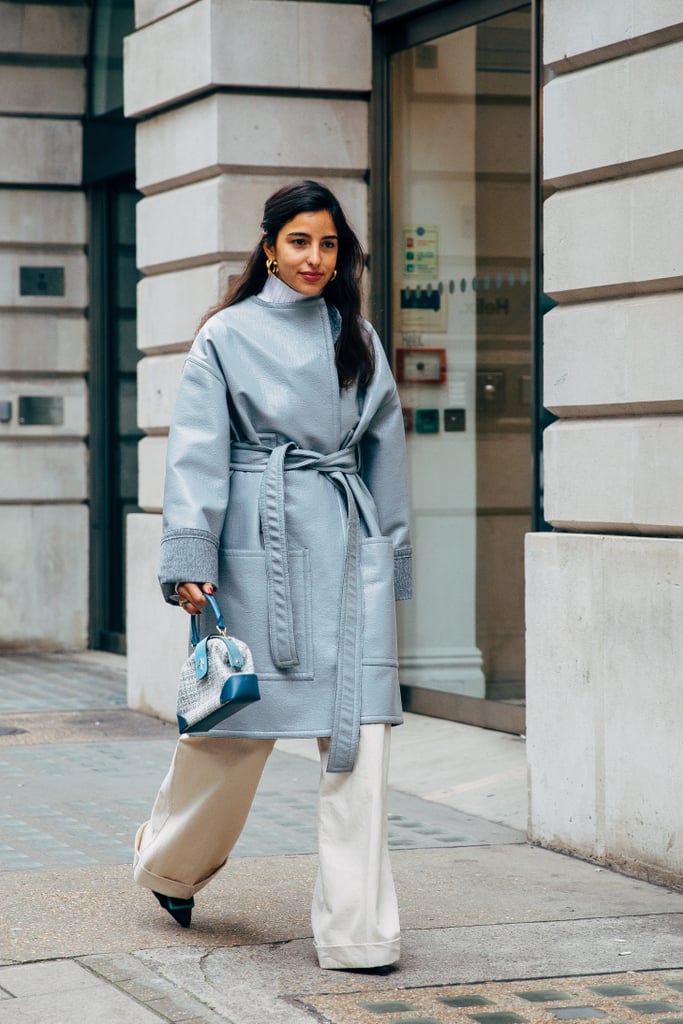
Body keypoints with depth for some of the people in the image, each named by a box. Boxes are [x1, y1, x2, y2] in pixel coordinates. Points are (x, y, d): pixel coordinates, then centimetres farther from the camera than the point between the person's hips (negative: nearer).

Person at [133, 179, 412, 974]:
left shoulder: (358, 339, 14)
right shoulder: (227, 335, 2)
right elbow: (198, 454, -3)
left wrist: (390, 554, 15)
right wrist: (189, 560, -11)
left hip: (349, 548, 3)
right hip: (261, 544, -3)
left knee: (359, 725, -6)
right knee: (238, 713, 5)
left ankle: (357, 930, -3)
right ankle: (171, 861, 35)